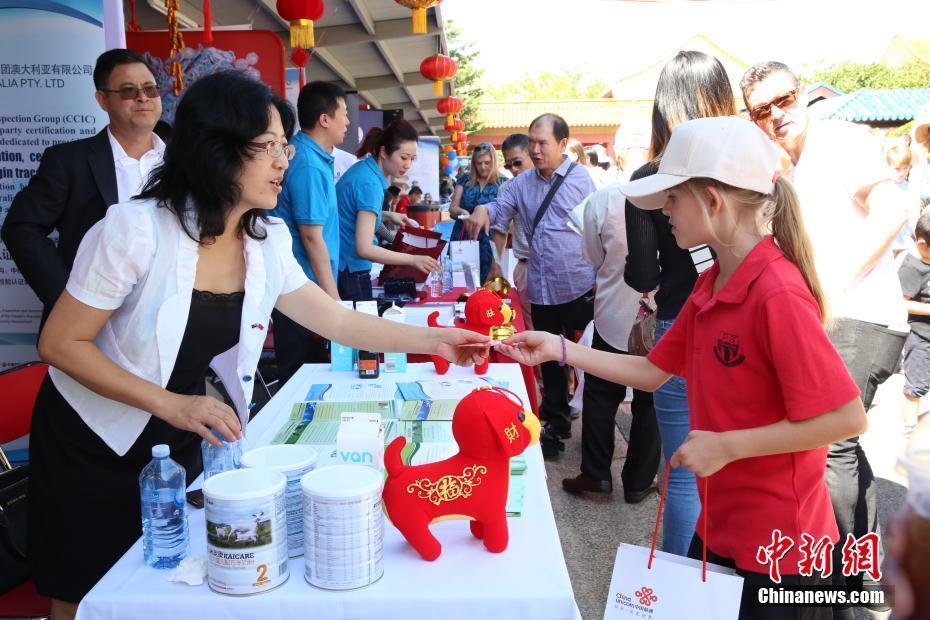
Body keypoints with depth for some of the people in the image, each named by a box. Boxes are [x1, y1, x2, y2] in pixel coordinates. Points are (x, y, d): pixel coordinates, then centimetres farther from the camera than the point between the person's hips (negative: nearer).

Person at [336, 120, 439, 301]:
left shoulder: (365, 168, 5)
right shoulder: (369, 183, -21)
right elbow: (364, 248, -25)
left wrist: (387, 215, 10)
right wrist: (413, 260, -25)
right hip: (350, 272, -9)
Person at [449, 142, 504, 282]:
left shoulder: (501, 184, 2)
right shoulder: (464, 180, 8)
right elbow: (452, 208, 6)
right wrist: (462, 212, -17)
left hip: (487, 242, -2)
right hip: (462, 239, 2)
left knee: (484, 282, -1)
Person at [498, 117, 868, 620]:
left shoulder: (778, 294, -25)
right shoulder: (710, 285, 2)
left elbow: (845, 418, -25)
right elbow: (653, 371, 7)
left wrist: (725, 445, -24)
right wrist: (559, 349, 1)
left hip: (776, 544, -8)